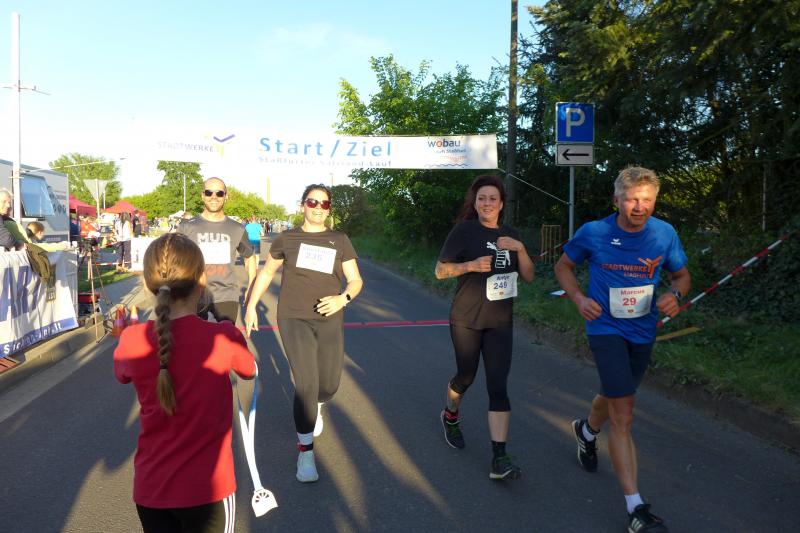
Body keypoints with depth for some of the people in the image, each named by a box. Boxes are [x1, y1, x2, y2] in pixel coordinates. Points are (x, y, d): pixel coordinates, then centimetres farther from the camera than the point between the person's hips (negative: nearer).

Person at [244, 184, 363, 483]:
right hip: (294, 319, -2)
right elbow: (266, 272, 17)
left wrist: (343, 298, -16)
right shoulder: (287, 239, 5)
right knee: (306, 384, -12)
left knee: (329, 386, 6)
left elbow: (355, 280, 4)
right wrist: (251, 306, 12)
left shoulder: (339, 241, 6)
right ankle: (305, 451, 5)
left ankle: (313, 406, 44)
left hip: (329, 321, 2)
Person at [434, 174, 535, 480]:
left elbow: (529, 277, 6)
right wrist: (471, 265, -23)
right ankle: (450, 416, 45)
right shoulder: (464, 231, -6)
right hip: (466, 320, -3)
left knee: (498, 386, -6)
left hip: (500, 323, 3)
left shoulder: (510, 235, 8)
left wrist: (520, 249, -11)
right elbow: (440, 270, -7)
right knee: (466, 376, 12)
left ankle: (499, 459, -7)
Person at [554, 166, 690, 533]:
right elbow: (564, 266, 2)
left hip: (643, 332, 4)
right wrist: (579, 299, -16)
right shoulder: (593, 233, -13)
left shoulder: (665, 234, -7)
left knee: (616, 396, 25)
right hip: (606, 328, -4)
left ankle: (586, 431, 59)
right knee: (623, 413, -13)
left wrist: (675, 294, -17)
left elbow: (682, 275, 6)